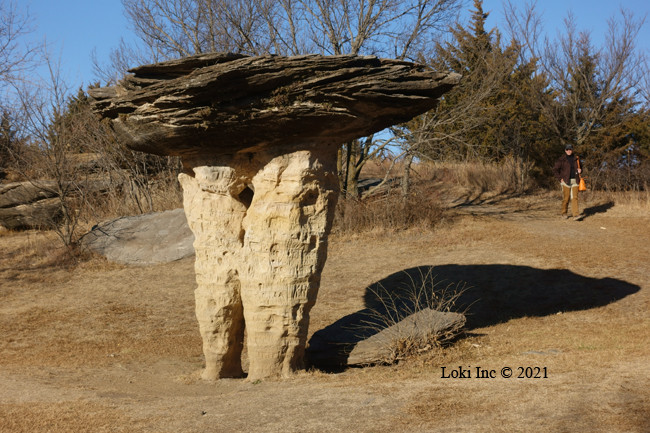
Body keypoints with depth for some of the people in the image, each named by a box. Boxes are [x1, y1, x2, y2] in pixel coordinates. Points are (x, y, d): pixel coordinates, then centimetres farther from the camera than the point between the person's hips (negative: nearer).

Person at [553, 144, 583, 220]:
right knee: (566, 198, -1)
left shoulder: (576, 158, 11)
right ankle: (564, 213, 18)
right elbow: (555, 170, -1)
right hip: (566, 181, -3)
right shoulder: (561, 159, -2)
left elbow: (580, 167, 26)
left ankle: (575, 215, -12)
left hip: (575, 181, 3)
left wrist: (580, 170, 2)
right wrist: (560, 178, -7)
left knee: (574, 197, -6)